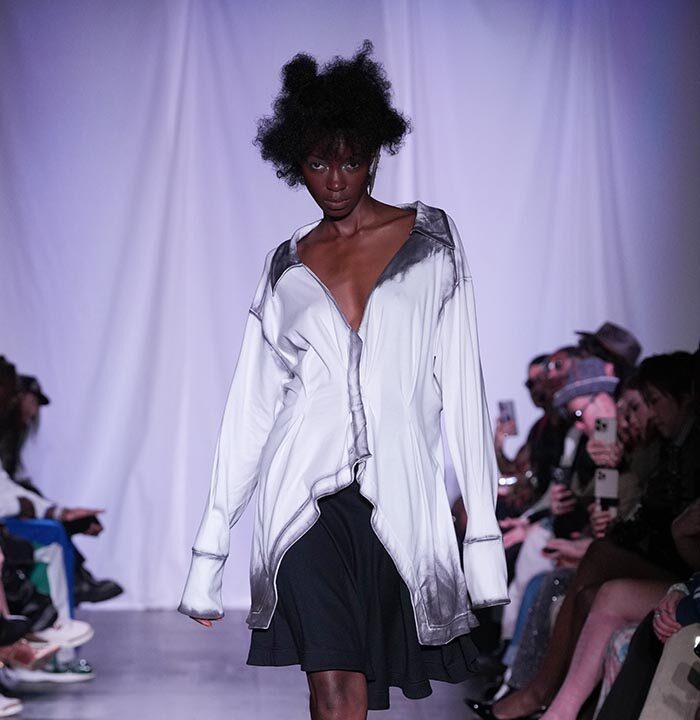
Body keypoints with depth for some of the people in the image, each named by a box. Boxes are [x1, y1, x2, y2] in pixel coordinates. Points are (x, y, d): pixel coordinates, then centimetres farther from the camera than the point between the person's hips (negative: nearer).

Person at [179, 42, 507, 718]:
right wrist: (209, 553, 8)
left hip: (399, 497, 0)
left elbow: (460, 383, 5)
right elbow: (251, 407, 12)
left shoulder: (431, 237, 9)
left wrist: (483, 528, -1)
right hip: (309, 493, 0)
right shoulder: (287, 264, 13)